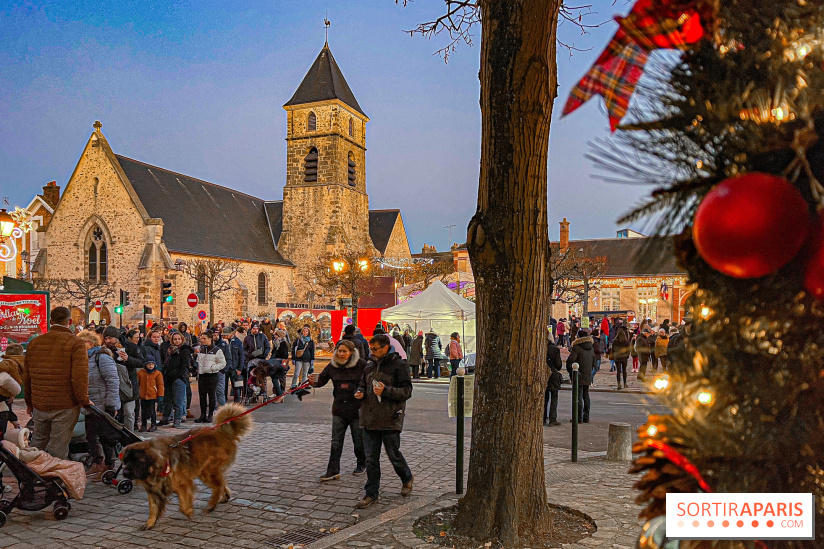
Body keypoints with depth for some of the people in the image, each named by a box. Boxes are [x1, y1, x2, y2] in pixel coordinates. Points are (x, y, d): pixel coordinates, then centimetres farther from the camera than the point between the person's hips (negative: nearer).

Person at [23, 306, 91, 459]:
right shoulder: (76, 343, -11)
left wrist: (29, 402, 25)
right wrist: (84, 401, -4)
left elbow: (26, 377, 15)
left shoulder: (34, 343, 8)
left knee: (38, 442, 21)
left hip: (39, 405, 5)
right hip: (65, 406, -5)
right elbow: (79, 378, -16)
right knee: (58, 449, 2)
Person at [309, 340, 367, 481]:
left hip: (357, 407, -3)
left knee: (359, 440, 11)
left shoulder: (361, 364, -10)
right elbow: (322, 379, 4)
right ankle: (333, 470, 8)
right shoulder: (332, 365, 2)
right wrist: (314, 381, -17)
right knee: (336, 441, 2)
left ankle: (362, 464, 32)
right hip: (339, 408, 3)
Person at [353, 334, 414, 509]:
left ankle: (407, 478, 35)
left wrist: (386, 391, -24)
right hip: (370, 420, 5)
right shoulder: (369, 366, 12)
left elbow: (407, 391, -11)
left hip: (390, 420, -5)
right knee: (371, 459, 9)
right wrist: (360, 393, 1)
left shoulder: (399, 366, -7)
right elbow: (362, 385, 24)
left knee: (394, 455, 7)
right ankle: (371, 494, 20)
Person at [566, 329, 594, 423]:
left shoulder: (576, 348, -14)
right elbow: (593, 363, 16)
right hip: (588, 377, 7)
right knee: (586, 396, 14)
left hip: (579, 376, -7)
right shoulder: (591, 349, 9)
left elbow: (570, 361, -17)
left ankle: (579, 418, -2)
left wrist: (571, 372, -3)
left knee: (578, 396, -2)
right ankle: (586, 417, 19)